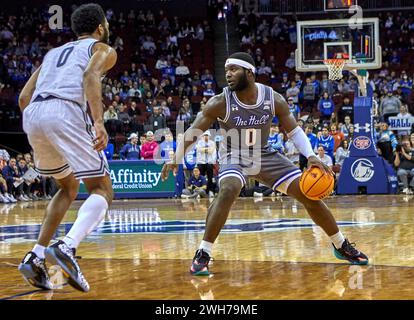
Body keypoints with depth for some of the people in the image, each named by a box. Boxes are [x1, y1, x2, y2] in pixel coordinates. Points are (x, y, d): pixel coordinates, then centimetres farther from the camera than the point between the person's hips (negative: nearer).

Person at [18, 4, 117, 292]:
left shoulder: (54, 52, 35)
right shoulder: (103, 49, 17)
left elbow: (24, 98, 26)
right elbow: (90, 75, -8)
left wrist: (41, 133, 37)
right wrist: (99, 122, -19)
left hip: (32, 116, 6)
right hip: (66, 111, -6)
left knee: (69, 187, 25)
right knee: (102, 190, 1)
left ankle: (35, 257, 12)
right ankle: (67, 247, -25)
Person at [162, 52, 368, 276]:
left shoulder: (274, 99, -15)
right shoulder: (220, 103, -21)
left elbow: (294, 131, -5)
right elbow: (193, 132, -14)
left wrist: (310, 156, -20)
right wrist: (176, 158, -29)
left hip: (264, 155, 3)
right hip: (234, 156, -3)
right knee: (228, 190, -36)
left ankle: (341, 246, 17)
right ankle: (202, 254, -28)